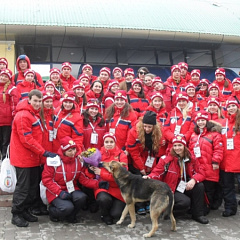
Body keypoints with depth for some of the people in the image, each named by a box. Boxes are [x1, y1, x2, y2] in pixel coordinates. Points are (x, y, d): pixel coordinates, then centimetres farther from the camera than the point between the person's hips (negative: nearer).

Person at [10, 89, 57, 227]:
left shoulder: (35, 114, 12)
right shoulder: (23, 116, -18)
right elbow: (27, 139, -23)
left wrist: (41, 152, 10)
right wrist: (43, 152, -20)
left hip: (34, 158, 9)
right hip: (23, 158, -9)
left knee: (33, 186, 14)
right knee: (23, 187, -2)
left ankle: (25, 211, 26)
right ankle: (16, 215, 10)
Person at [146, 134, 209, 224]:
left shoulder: (191, 159, -2)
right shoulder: (166, 159, -13)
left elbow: (201, 173, -2)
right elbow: (157, 173, -16)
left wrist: (194, 180, -24)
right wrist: (149, 177, -39)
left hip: (185, 187, 5)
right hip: (171, 190, -5)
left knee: (200, 186, -21)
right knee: (185, 202, -30)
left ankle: (198, 214, -6)